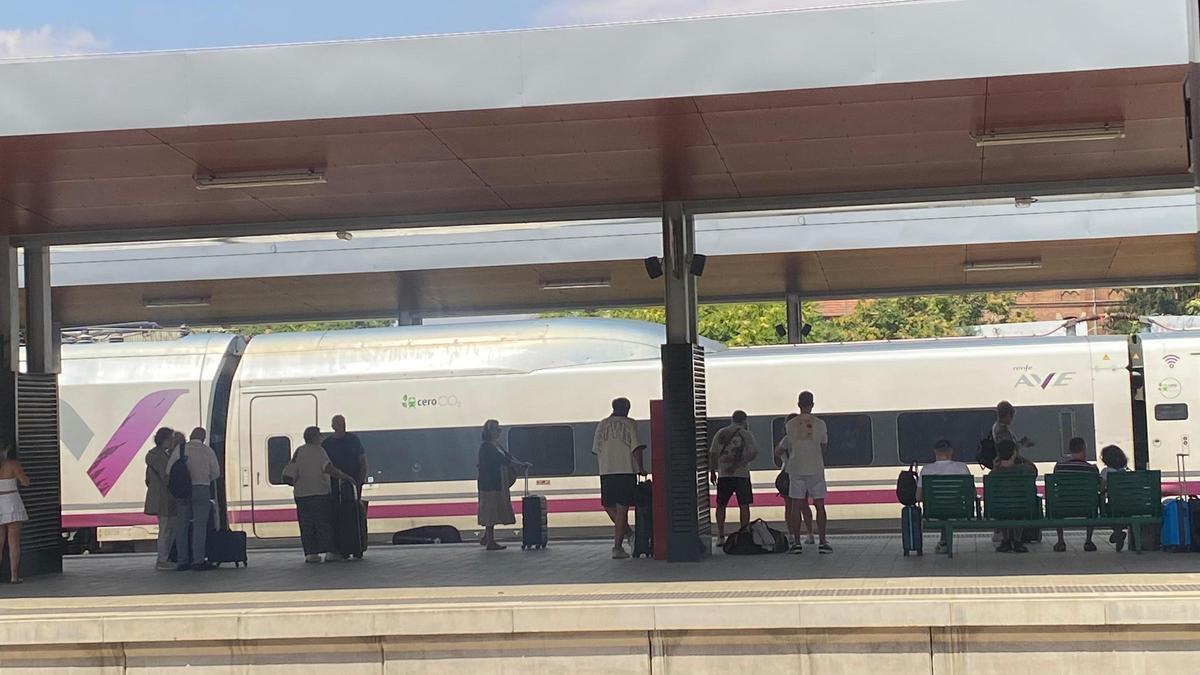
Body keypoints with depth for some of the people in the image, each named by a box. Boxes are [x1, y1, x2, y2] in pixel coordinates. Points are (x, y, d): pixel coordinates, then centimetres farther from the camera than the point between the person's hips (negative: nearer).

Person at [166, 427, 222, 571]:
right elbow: (216, 473, 8)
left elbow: (169, 470, -2)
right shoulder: (208, 451, 1)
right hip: (202, 489, -1)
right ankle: (198, 561, -5)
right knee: (199, 525, -1)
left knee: (181, 525, 7)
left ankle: (182, 561, 6)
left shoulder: (179, 448, 1)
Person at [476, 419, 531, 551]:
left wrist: (520, 465, -5)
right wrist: (520, 465, -22)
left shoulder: (496, 445, 16)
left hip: (498, 483, 9)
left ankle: (486, 538, 24)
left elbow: (507, 456, 11)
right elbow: (501, 459, -22)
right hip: (489, 483, -9)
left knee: (494, 511, 14)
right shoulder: (486, 446, -15)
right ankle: (490, 541, -2)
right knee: (491, 511, -6)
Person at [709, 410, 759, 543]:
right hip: (742, 474, -2)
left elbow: (713, 454, 5)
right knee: (744, 505, 3)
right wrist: (738, 464, -11)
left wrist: (712, 471, 12)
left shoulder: (720, 434, 7)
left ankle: (721, 536, 7)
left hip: (723, 474, 2)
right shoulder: (746, 434, 0)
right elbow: (754, 453, -11)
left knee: (721, 505, 11)